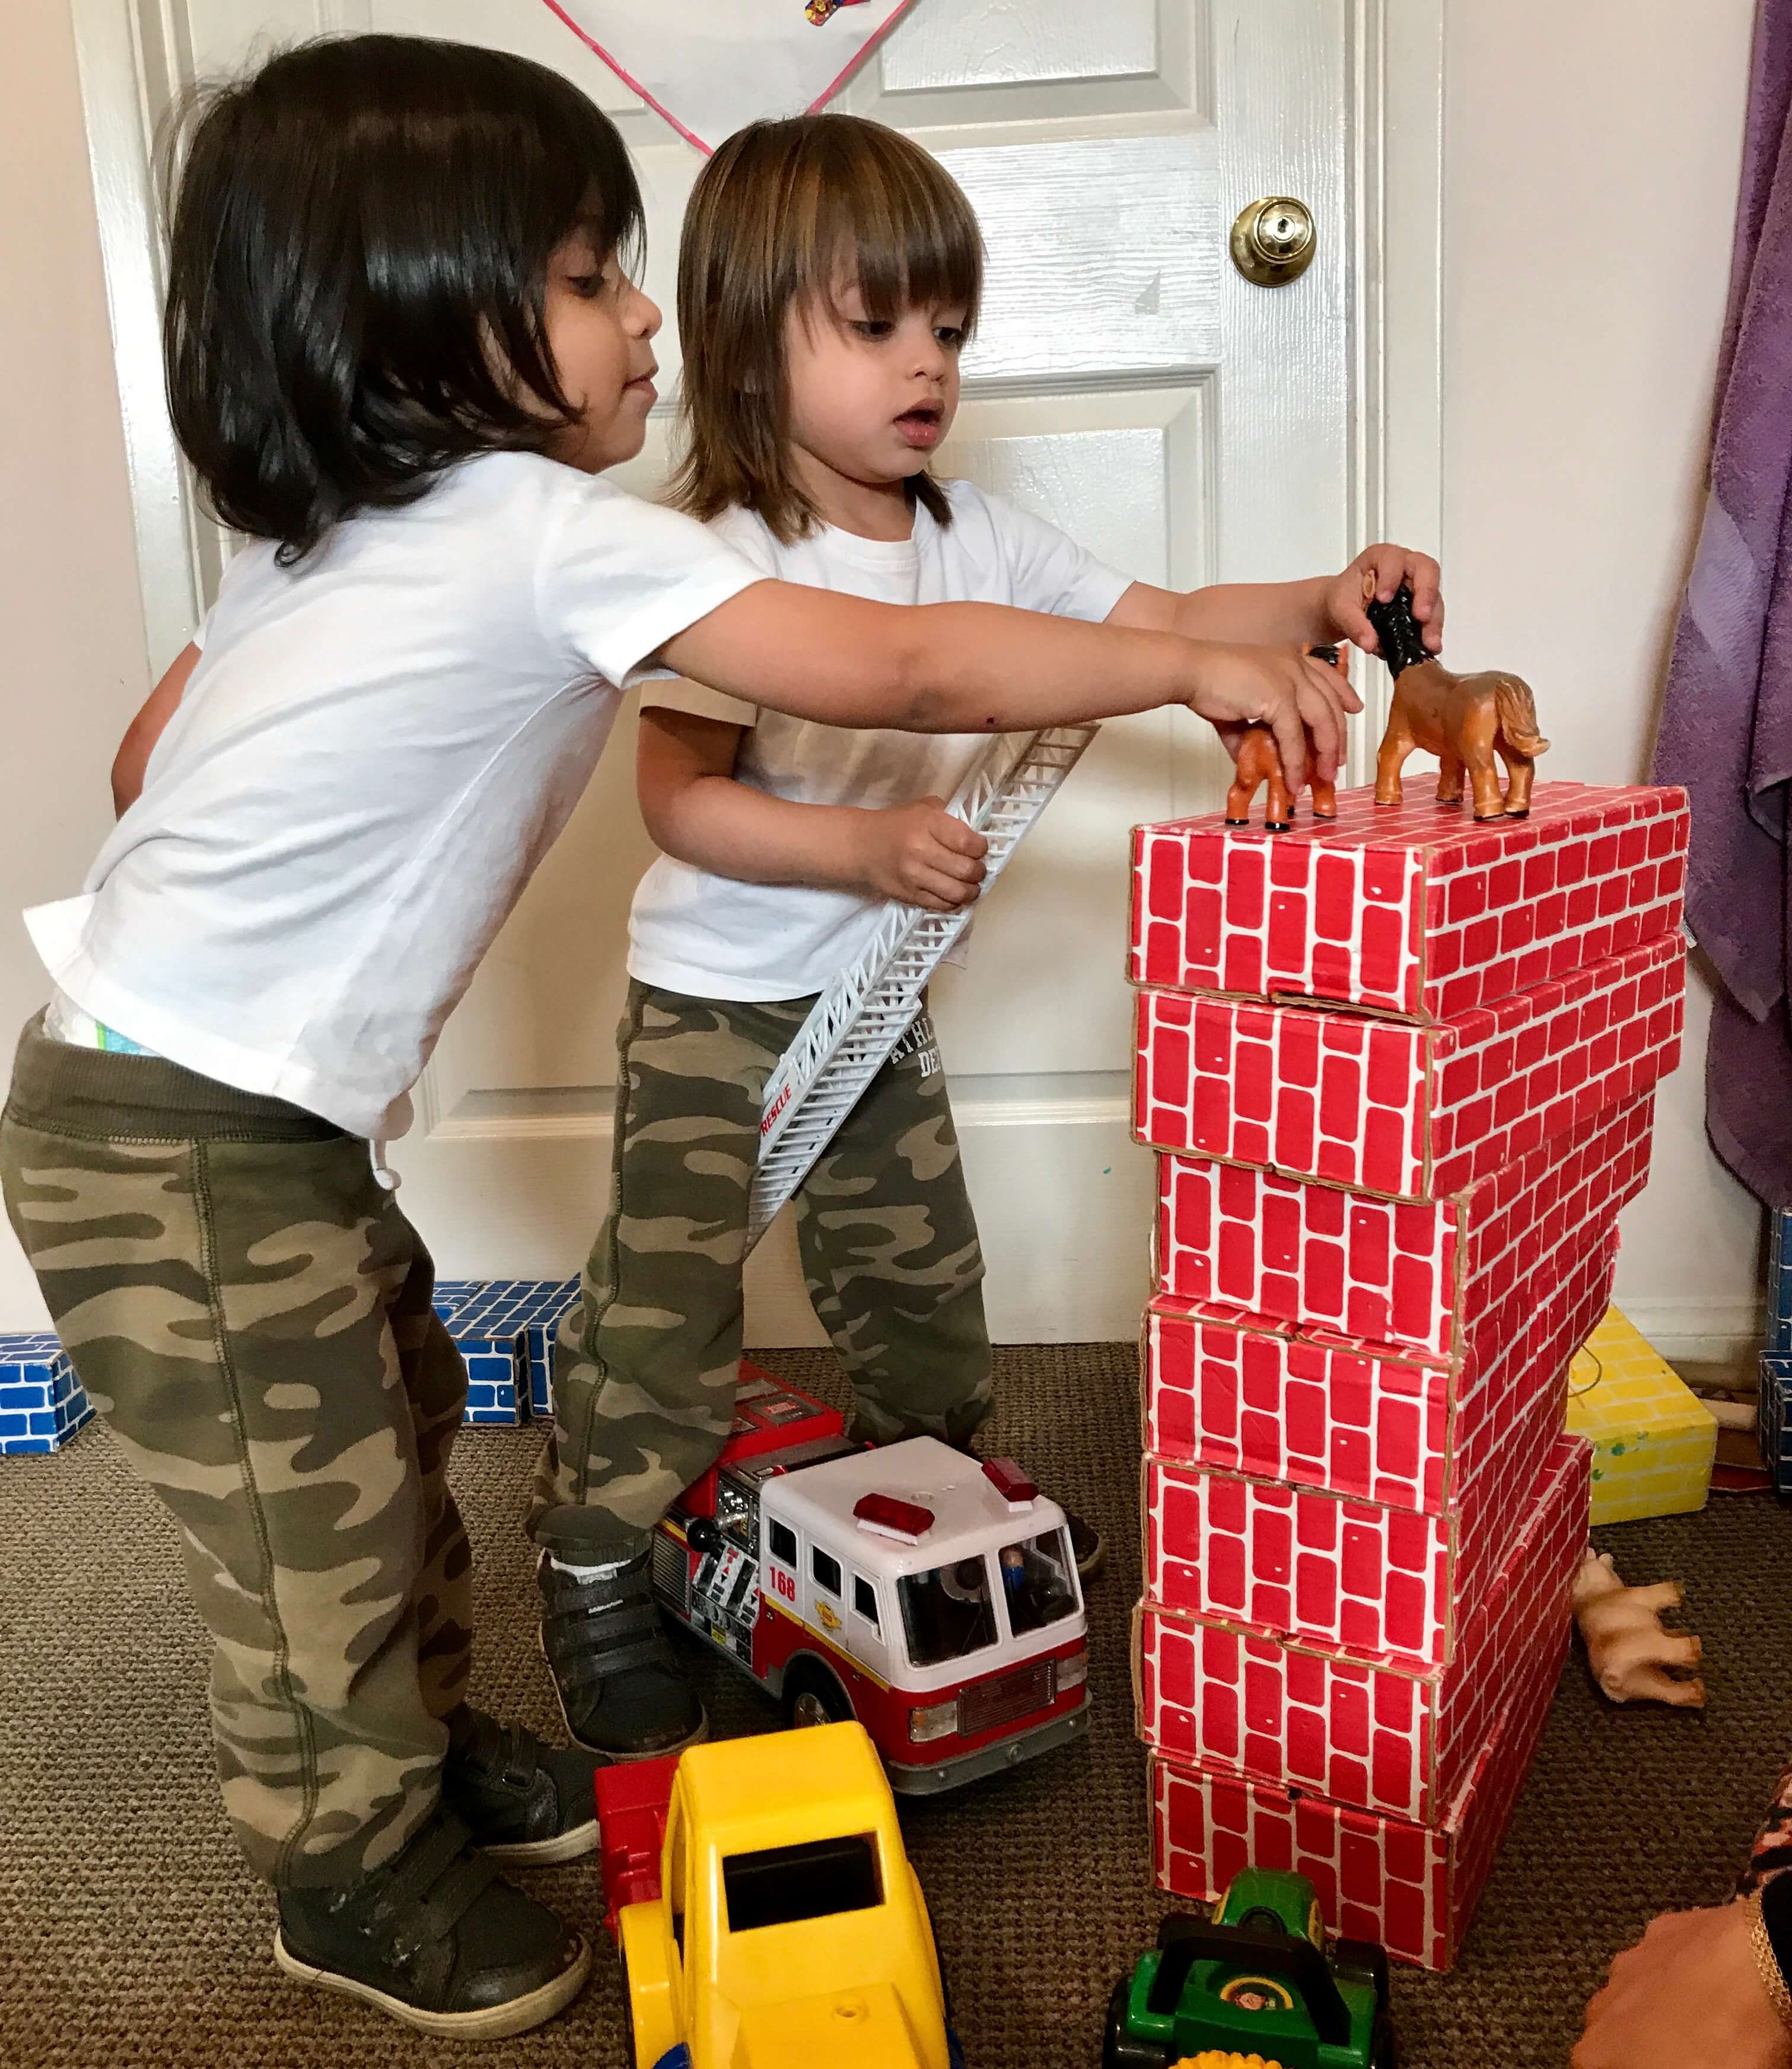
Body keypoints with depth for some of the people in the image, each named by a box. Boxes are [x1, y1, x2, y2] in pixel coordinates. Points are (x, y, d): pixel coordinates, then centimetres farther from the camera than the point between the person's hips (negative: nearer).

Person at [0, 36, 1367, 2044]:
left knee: (396, 1405, 20)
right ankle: (355, 1873, 29)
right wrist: (1189, 663, -14)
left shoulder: (324, 535, 7)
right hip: (181, 1143, -9)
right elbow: (899, 672, -23)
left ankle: (426, 1743, 41)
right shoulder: (554, 534, -22)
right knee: (313, 1524, 5)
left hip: (250, 1103, 9)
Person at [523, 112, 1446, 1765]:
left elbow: (1162, 627, 2)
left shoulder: (974, 537, 2)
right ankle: (598, 1587, 20)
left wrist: (1325, 605, -14)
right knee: (667, 1303, -1)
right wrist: (867, 847, -34)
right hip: (714, 1006, -6)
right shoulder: (731, 563, -18)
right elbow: (680, 800, -22)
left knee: (918, 1271, 20)